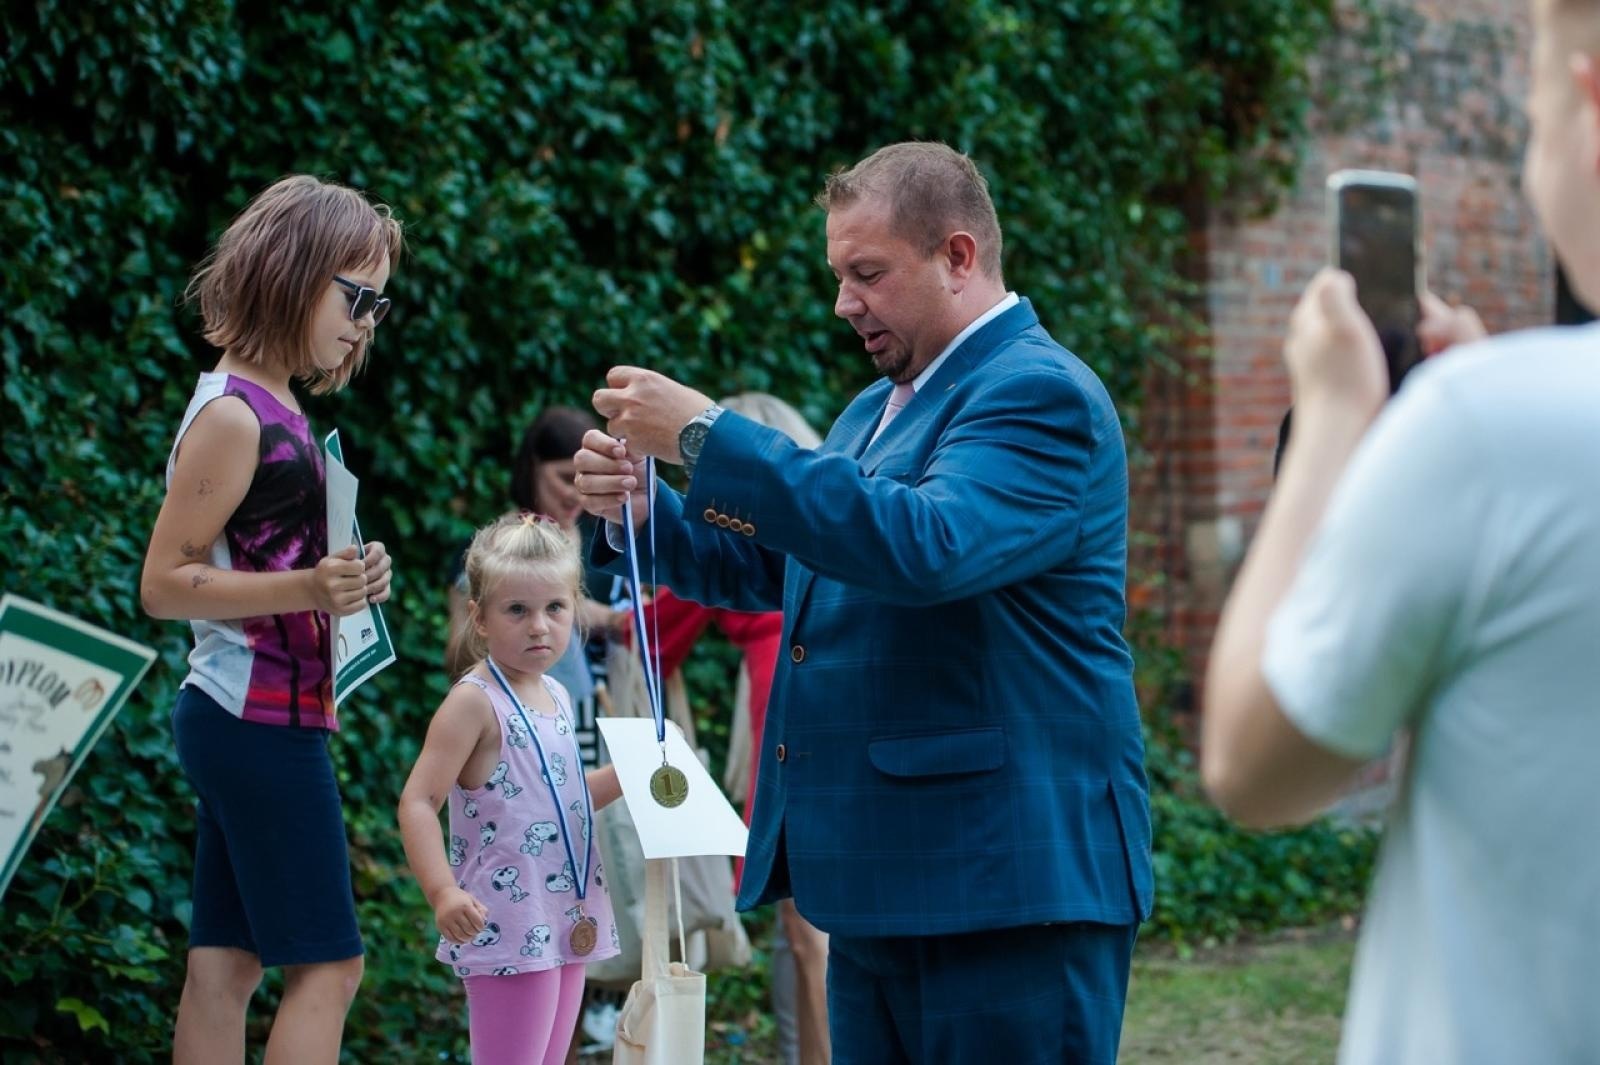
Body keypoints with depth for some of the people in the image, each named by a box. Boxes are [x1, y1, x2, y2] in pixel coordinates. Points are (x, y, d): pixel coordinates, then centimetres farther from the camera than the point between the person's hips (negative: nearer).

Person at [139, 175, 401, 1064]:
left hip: (250, 721, 9)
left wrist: (346, 581, 8)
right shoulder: (233, 415, -14)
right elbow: (163, 584, -17)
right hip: (258, 718, -9)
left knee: (228, 963, 8)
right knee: (329, 962, -6)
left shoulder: (274, 409, 13)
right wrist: (305, 589, -27)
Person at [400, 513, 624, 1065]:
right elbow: (417, 802, -18)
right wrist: (442, 892, -29)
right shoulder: (474, 701, -12)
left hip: (565, 924, 8)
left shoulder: (556, 697, 13)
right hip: (506, 926, -8)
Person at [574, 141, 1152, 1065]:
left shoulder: (1040, 395, -11)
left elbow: (927, 544, -27)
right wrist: (641, 507, 2)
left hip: (1009, 883, -9)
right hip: (881, 883, 9)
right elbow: (764, 565, 22)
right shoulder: (877, 410, 19)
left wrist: (707, 438, -25)